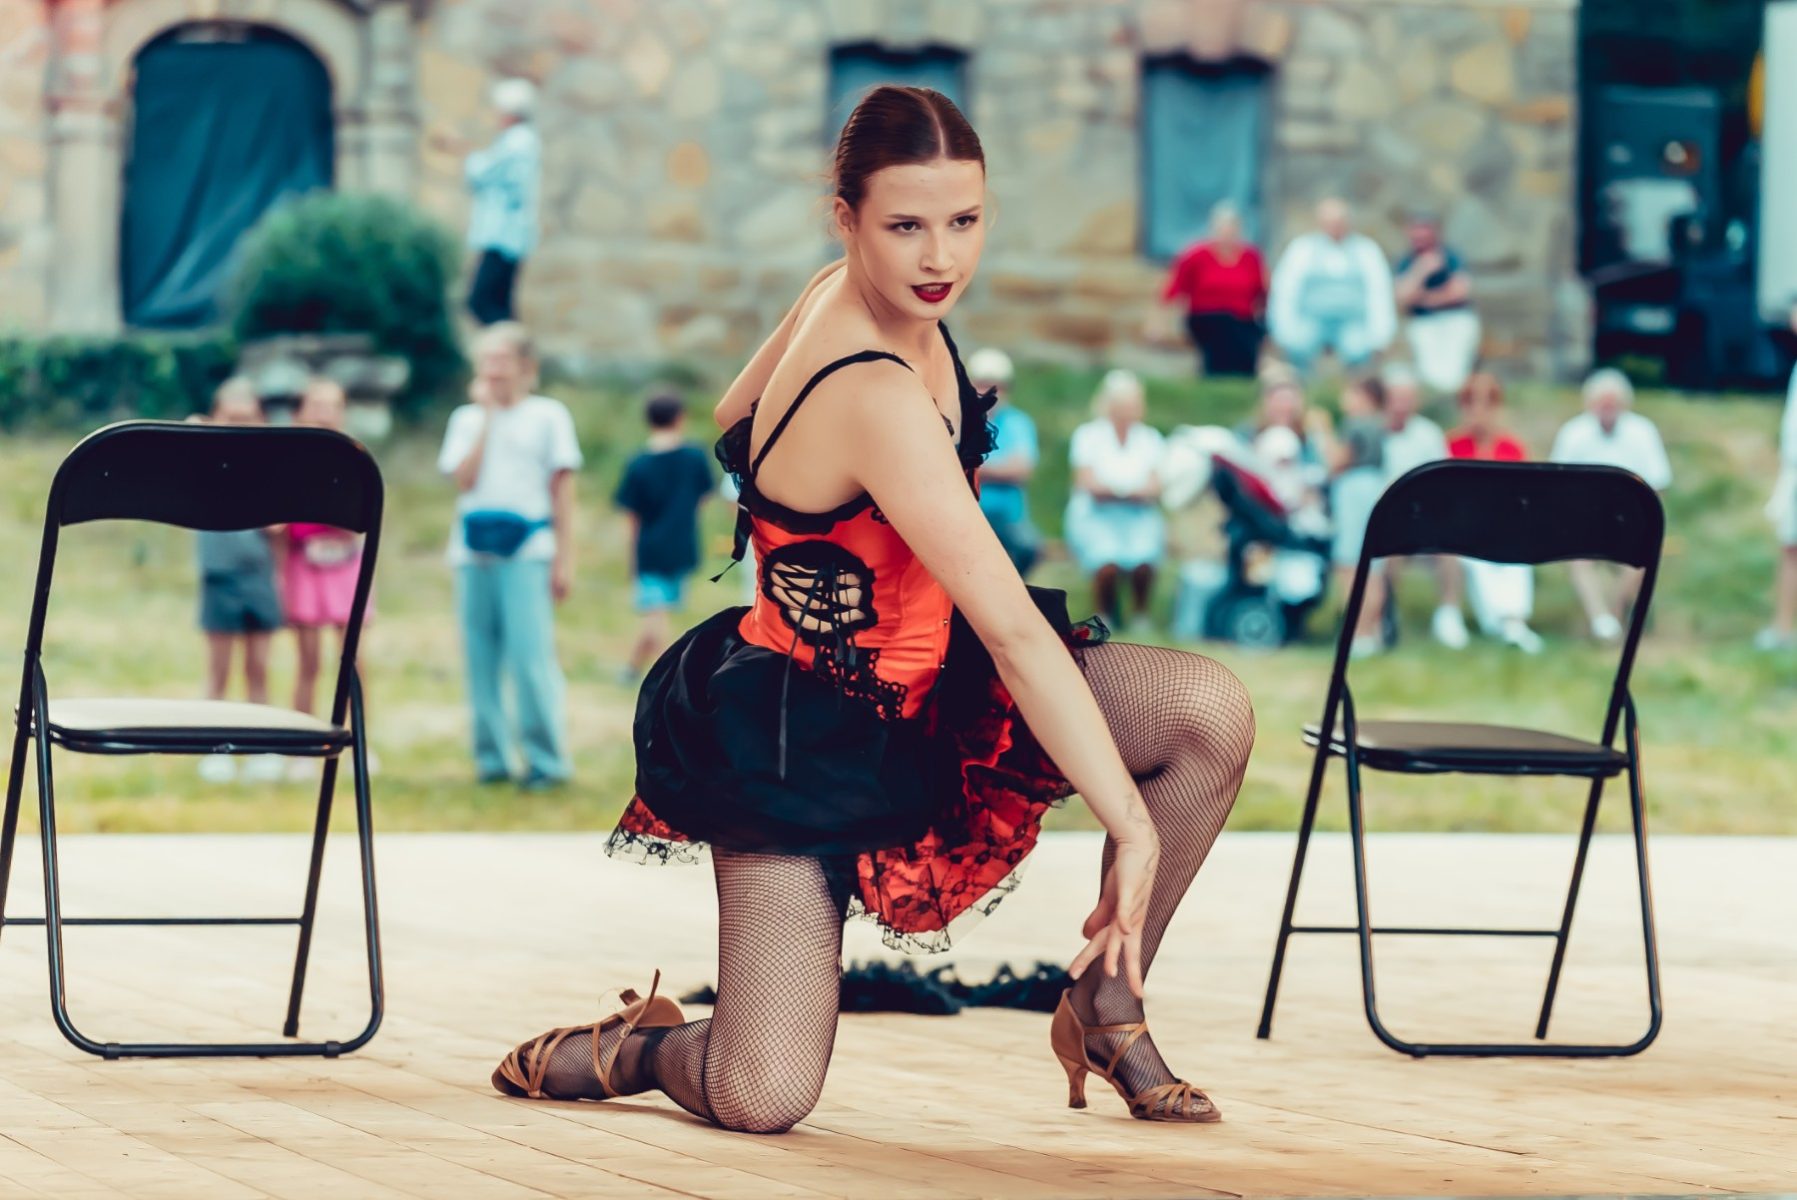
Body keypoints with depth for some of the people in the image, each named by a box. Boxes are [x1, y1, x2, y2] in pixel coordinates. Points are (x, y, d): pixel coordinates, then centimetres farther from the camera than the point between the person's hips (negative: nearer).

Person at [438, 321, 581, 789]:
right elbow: (464, 478, -3)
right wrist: (488, 415, -1)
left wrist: (563, 559, -1)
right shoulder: (467, 419, 14)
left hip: (527, 546, -4)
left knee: (530, 654, -12)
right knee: (480, 657, 2)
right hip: (473, 550, 4)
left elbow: (562, 490, 4)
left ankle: (546, 758, -7)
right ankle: (491, 757, 8)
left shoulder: (548, 416, 6)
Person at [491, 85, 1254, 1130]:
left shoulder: (844, 292, -5)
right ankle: (623, 1050, 20)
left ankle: (1106, 1008, 6)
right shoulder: (878, 400, -32)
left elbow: (735, 422, 17)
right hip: (810, 749, -9)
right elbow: (1013, 632, -35)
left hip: (926, 685, 9)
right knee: (762, 1100, -17)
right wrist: (1132, 826, -36)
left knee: (1212, 711, -13)